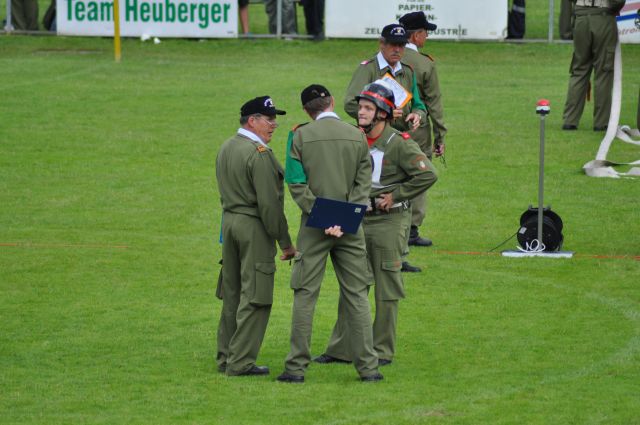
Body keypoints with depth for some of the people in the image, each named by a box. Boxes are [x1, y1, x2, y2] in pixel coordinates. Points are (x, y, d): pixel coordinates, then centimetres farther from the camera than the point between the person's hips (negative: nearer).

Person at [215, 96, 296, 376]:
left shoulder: (226, 148, 12)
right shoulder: (259, 153, -17)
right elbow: (269, 203, -19)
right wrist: (285, 242, -14)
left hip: (229, 221, 9)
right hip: (254, 227, -9)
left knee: (232, 294, 15)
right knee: (254, 297, -4)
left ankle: (226, 357, 20)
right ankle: (241, 362, -4)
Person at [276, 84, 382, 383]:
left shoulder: (300, 137, -3)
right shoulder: (357, 137, 3)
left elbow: (296, 184, -10)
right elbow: (363, 183, -2)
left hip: (314, 225, -1)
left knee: (305, 295, 3)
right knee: (357, 296, 6)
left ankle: (297, 367, 1)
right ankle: (367, 366, 4)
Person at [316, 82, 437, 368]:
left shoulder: (399, 144, -12)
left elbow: (428, 175, -19)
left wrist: (396, 196, -14)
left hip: (387, 222, -7)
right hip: (357, 221, 7)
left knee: (386, 290, 1)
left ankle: (383, 351, 7)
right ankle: (341, 349, 13)